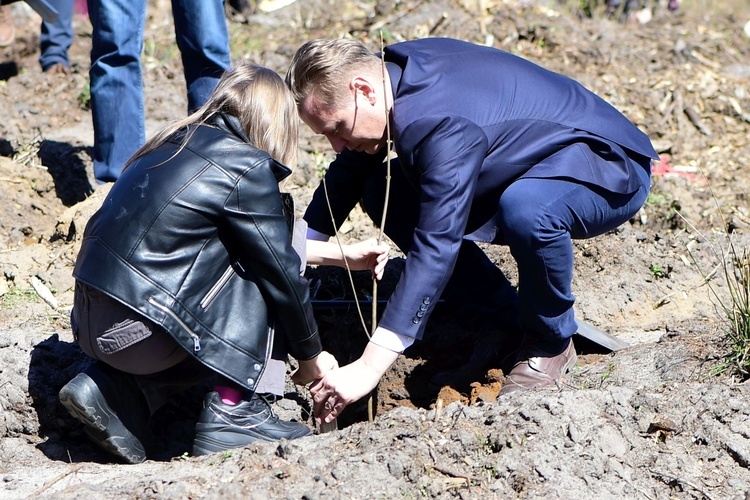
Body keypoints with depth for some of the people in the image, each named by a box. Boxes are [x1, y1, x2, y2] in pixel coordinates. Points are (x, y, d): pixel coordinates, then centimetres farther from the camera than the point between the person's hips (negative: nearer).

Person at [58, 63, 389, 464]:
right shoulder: (247, 169, -9)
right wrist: (310, 356, 13)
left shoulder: (178, 145, 16)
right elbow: (282, 273, -2)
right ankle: (233, 413, 3)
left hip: (90, 323, 8)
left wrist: (342, 255, 31)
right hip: (137, 333, -8)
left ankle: (117, 389, 13)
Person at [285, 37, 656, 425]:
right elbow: (347, 173, 7)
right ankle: (509, 320, 3)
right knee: (383, 194, -5)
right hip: (532, 174, 9)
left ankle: (551, 343, -12)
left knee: (525, 208, -43)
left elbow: (435, 251, -40)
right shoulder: (396, 69, -8)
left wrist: (367, 369, -40)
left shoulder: (442, 126, -35)